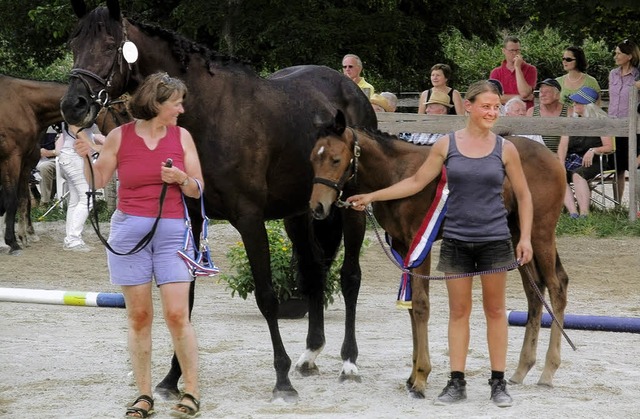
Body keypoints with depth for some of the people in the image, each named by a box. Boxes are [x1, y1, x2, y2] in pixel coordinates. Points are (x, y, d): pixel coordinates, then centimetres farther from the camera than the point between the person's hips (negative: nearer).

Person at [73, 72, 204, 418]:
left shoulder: (182, 136, 5)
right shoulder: (120, 136, 2)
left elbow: (197, 189, 8)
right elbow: (99, 181, 10)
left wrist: (182, 179, -12)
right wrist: (86, 157, -7)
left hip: (172, 230, 0)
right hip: (129, 230, 0)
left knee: (177, 315, -7)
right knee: (138, 315, 2)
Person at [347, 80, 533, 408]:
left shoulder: (505, 150, -2)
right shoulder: (446, 145, -1)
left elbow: (523, 195, 4)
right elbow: (416, 182, 4)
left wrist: (525, 238, -4)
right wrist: (372, 196, 1)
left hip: (494, 240, -1)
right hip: (456, 240, 1)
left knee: (495, 309, 7)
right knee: (458, 311, 6)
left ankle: (498, 383, 14)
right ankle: (457, 383, 11)